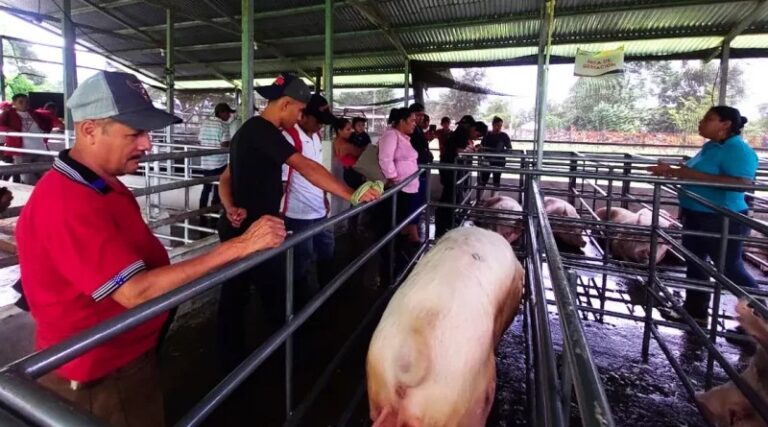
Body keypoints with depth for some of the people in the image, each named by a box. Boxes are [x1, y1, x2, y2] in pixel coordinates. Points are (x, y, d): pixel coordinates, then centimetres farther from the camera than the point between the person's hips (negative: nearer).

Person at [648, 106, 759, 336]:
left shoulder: (738, 150, -19)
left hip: (723, 221, -9)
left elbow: (741, 183, -32)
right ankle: (695, 312, 31)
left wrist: (693, 175, -33)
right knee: (694, 264, 16)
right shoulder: (710, 146, 8)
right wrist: (674, 171, 10)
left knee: (730, 269, 5)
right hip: (696, 216, 9)